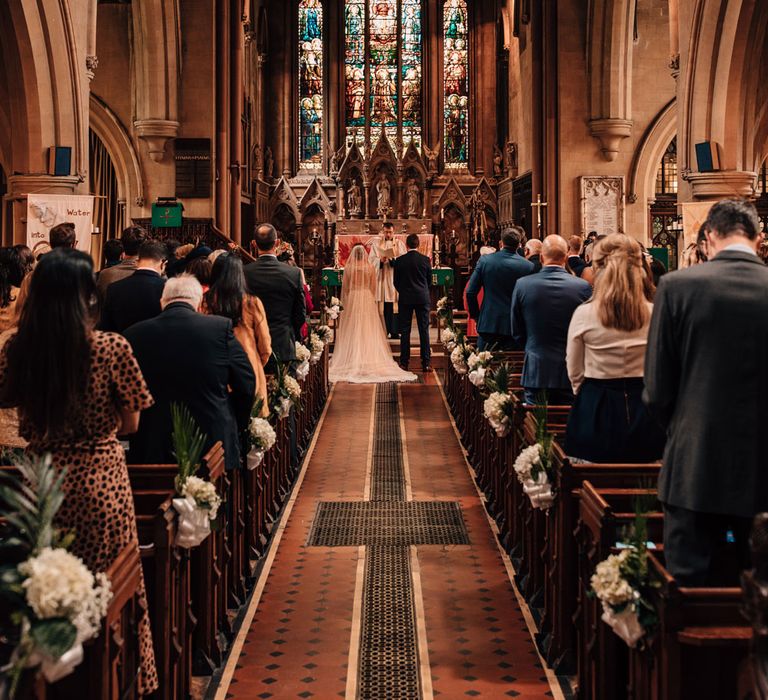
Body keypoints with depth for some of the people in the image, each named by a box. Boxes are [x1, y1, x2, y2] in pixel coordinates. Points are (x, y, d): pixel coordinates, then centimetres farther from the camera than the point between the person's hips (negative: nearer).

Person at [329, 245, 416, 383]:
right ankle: (370, 360, 4)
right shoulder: (370, 267, -3)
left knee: (352, 331, 4)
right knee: (369, 331, 5)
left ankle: (352, 360, 2)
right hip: (367, 299, 1)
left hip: (352, 299, -1)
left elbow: (344, 287, -1)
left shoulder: (348, 267, -4)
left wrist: (345, 303, 10)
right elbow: (373, 287, 1)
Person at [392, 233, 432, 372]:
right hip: (422, 298, 1)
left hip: (405, 298, 0)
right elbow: (430, 279, 7)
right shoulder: (425, 260, -3)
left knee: (405, 331, 4)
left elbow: (396, 281, 2)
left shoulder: (399, 260, -5)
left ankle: (404, 362, 5)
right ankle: (426, 363, 2)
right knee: (424, 330, 3)